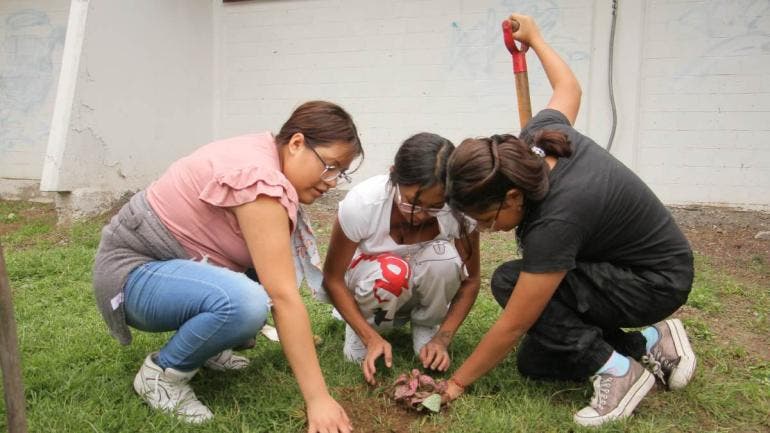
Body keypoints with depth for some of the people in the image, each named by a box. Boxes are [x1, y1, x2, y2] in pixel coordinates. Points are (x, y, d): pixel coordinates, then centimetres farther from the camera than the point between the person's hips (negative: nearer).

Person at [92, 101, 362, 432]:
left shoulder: (264, 156, 2)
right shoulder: (260, 176, -28)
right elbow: (284, 297, -32)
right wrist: (318, 399, -30)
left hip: (169, 261, 10)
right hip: (133, 271, -9)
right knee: (245, 303, -35)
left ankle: (207, 345, 12)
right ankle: (161, 372, -6)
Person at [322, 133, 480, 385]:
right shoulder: (362, 203, -31)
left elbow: (470, 280, -13)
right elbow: (333, 278, -19)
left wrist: (442, 338, -25)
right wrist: (371, 337, -28)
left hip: (422, 286, 2)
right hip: (368, 277, -1)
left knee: (445, 256, -33)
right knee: (390, 273, -37)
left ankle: (426, 327, -4)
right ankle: (360, 330, -4)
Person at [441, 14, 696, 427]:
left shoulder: (557, 218, -37)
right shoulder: (537, 140, -17)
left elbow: (511, 327, -29)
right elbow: (568, 89, 8)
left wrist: (457, 382, -17)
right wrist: (534, 37, 23)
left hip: (657, 281, -8)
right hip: (625, 263, 9)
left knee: (508, 282, -25)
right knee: (533, 362, 1)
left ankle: (617, 369, -13)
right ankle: (648, 343, 9)